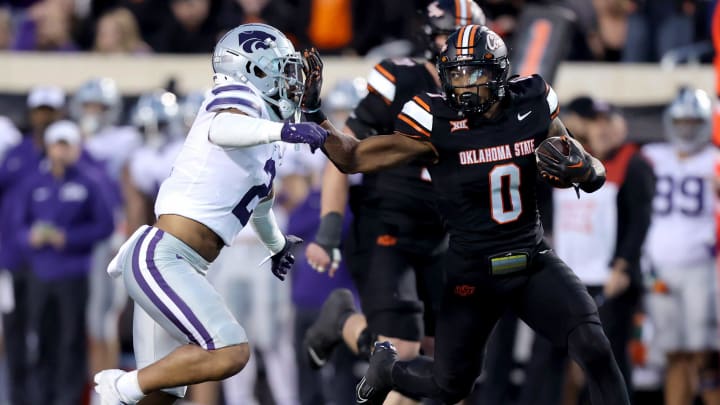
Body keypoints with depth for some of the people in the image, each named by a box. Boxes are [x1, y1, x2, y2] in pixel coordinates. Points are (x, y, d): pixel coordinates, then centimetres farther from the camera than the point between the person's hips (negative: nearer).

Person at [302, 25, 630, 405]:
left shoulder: (532, 106, -8)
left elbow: (595, 176, 2)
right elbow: (353, 158, -10)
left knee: (594, 349, -18)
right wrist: (311, 113, -21)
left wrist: (578, 168, -21)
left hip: (534, 263, 2)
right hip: (472, 270, -2)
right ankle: (387, 367, 44)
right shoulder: (436, 123, -16)